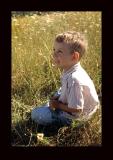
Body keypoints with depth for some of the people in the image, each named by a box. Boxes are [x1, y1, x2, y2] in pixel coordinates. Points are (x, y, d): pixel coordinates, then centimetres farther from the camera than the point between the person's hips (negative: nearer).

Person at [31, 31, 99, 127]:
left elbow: (76, 110, -32)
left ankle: (64, 120, -3)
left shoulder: (74, 79, -38)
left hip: (76, 115, -9)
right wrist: (57, 97, -3)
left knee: (36, 114, -12)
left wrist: (57, 105, -18)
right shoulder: (71, 70, -8)